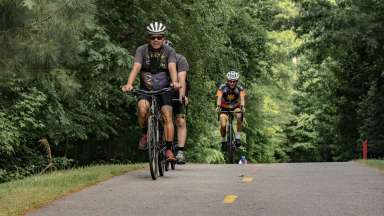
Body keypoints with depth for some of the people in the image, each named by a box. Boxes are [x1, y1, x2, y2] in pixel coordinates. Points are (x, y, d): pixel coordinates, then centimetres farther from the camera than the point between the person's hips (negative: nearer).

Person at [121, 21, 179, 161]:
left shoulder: (169, 51, -7)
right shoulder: (142, 50, -8)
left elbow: (172, 68, -24)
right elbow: (136, 68, -22)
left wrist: (174, 82, -46)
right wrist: (129, 84, -41)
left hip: (164, 89, 0)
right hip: (146, 89, 0)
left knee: (167, 116, -16)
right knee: (143, 109, -28)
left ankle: (169, 150, -9)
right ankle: (145, 134, -2)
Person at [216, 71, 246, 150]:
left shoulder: (240, 88, -18)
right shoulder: (222, 87, -20)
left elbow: (242, 98, -32)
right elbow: (219, 97, -33)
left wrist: (242, 107, -52)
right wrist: (218, 106, -53)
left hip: (235, 107, 0)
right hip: (224, 108, 0)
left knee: (239, 116, -33)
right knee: (223, 125, -19)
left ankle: (238, 137, -20)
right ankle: (223, 141, 10)